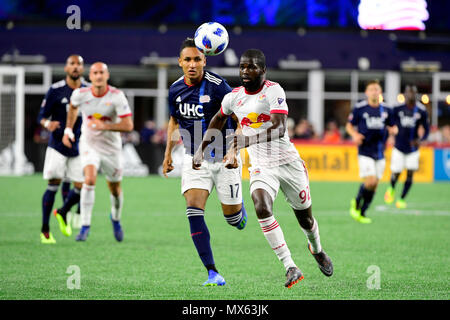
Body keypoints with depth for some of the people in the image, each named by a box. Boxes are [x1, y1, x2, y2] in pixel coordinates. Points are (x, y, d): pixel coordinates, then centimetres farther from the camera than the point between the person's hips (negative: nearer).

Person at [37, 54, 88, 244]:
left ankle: (62, 213, 27)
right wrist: (47, 124, -24)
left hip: (79, 147, 3)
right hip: (57, 146, -3)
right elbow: (42, 116, -3)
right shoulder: (55, 90, -5)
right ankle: (45, 230, 3)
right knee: (53, 185, -7)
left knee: (81, 186, -4)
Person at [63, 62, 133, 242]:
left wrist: (104, 126, -31)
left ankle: (116, 219, 45)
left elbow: (128, 126, -22)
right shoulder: (80, 94, -11)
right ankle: (85, 226, -18)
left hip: (111, 147, 0)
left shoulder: (117, 96, -18)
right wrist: (68, 129, 12)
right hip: (89, 144, 0)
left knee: (115, 190, 12)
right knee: (90, 179, -25)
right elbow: (73, 107, 16)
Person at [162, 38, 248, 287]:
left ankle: (240, 207, 45)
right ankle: (212, 273, -13)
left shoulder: (217, 86, -17)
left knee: (232, 216, 4)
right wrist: (168, 153, 13)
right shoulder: (176, 90, -2)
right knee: (194, 211, -15)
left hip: (224, 158, -3)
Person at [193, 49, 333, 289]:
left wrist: (244, 140, -37)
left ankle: (317, 249, 48)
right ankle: (290, 267, -26)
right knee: (261, 207, -27)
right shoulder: (233, 97, 1)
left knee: (305, 217, 12)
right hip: (261, 167, 2)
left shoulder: (273, 91, -15)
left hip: (288, 162, -2)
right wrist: (201, 149, 17)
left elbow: (279, 129, -28)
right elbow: (218, 119, 24)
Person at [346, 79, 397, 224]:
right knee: (370, 181, -18)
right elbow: (349, 126, 5)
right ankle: (356, 203, 9)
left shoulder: (386, 110, 6)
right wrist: (355, 135, -15)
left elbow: (392, 127, 16)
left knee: (375, 185, 5)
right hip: (365, 152, -4)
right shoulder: (359, 108, -4)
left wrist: (393, 129, -8)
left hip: (380, 152, 4)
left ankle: (362, 213, 18)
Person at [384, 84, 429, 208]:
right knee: (396, 173, -1)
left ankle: (402, 199, 13)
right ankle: (391, 189, 32)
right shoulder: (397, 109, -5)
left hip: (413, 149, 1)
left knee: (410, 174, -4)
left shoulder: (421, 111, -4)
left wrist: (421, 140, -16)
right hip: (399, 147, -1)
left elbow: (426, 129, 3)